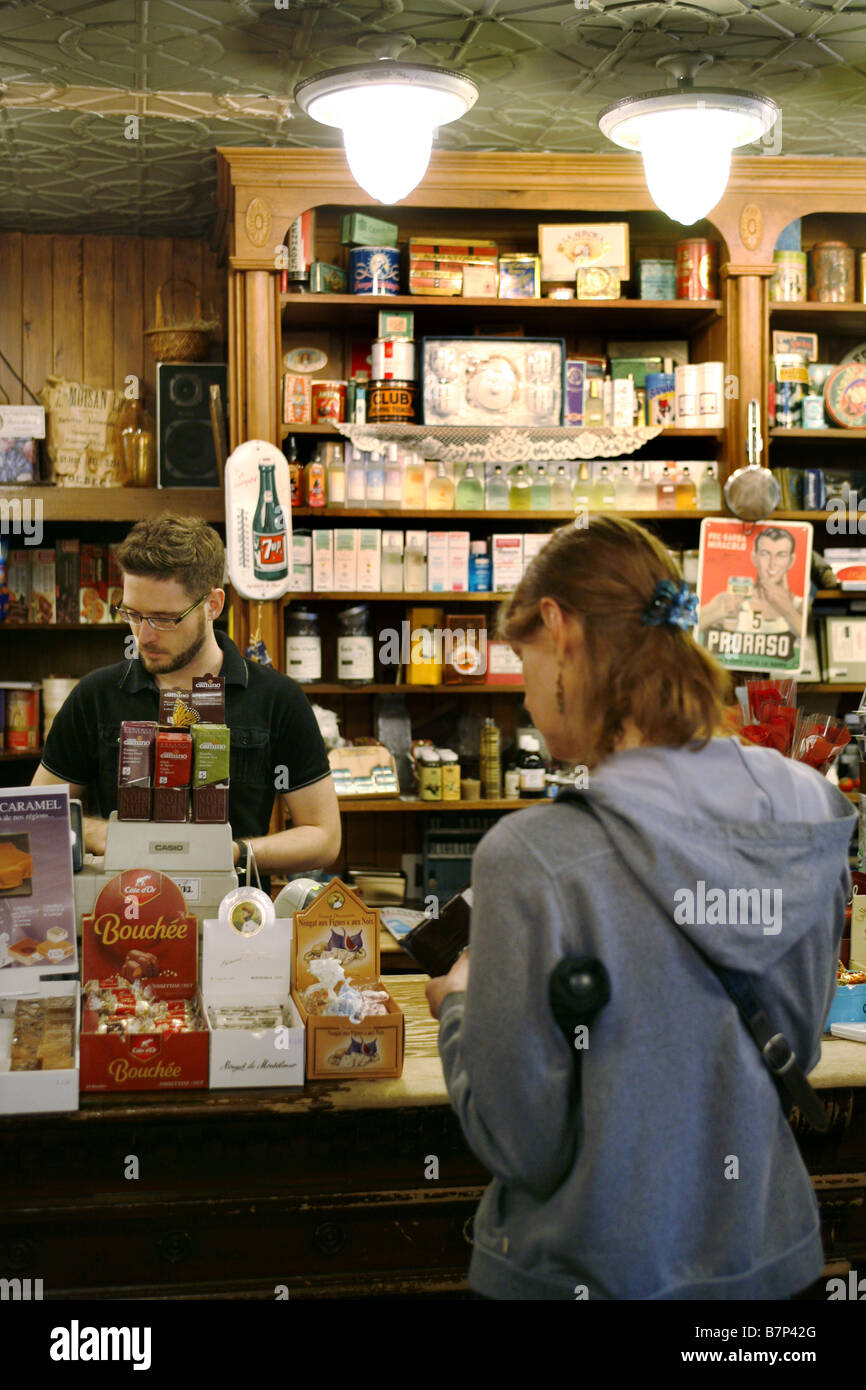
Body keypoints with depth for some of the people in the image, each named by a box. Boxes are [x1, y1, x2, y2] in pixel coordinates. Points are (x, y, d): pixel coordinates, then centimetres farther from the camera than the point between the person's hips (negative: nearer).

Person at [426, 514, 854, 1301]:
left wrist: (460, 1004, -1)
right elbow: (798, 1045, 6)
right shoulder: (811, 819, -8)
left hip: (594, 1266, -5)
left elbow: (518, 1140, -19)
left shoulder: (533, 859, -25)